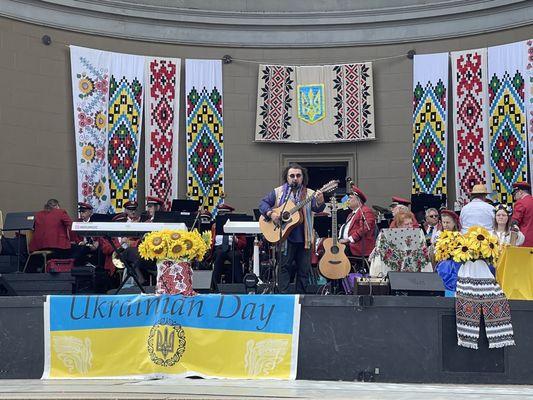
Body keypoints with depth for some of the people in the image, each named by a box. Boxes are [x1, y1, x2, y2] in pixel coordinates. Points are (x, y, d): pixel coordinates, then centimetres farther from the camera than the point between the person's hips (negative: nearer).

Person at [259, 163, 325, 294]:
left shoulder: (309, 194, 6)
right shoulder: (278, 192, 6)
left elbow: (317, 209, -8)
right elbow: (263, 203, 5)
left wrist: (320, 202, -31)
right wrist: (270, 213, -14)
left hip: (304, 239, 2)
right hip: (285, 238, -1)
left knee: (304, 269, 6)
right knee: (284, 267, -1)